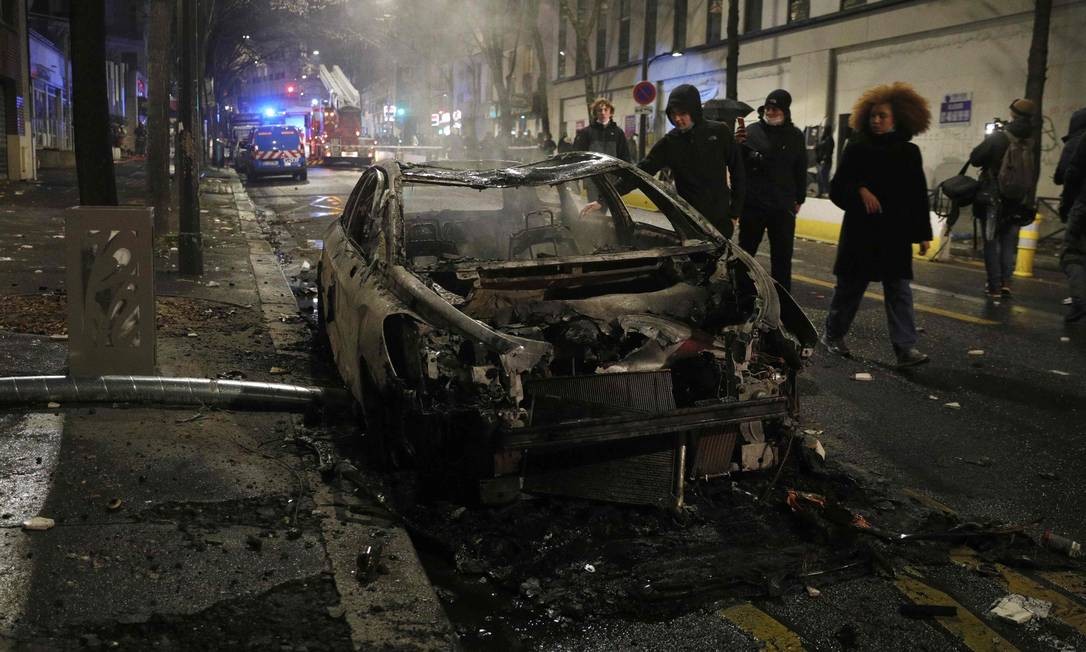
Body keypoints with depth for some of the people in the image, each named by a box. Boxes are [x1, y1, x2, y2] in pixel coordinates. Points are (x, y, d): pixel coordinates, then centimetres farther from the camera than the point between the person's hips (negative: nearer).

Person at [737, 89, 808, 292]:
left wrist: (799, 199, 9)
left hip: (783, 207, 1)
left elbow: (800, 171, 11)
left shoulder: (795, 136, 7)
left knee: (782, 256, 6)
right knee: (745, 252, 9)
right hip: (752, 204, -1)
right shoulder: (752, 131, 2)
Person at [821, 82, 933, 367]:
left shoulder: (909, 153, 5)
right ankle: (833, 334, 25)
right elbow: (837, 188, 0)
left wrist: (923, 234, 6)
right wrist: (860, 191, -19)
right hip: (861, 233, -1)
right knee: (849, 286, 8)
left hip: (896, 235, 2)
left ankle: (906, 348, -4)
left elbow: (919, 197, 8)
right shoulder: (856, 148, 0)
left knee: (899, 289, -2)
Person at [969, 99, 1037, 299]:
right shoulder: (1030, 141, 0)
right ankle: (1006, 283, 3)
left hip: (992, 198, -3)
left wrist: (988, 141, 7)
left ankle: (994, 286, 3)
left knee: (992, 243, 4)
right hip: (1016, 200, 3)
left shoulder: (997, 137, -13)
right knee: (1009, 244, 12)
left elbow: (974, 159, -8)